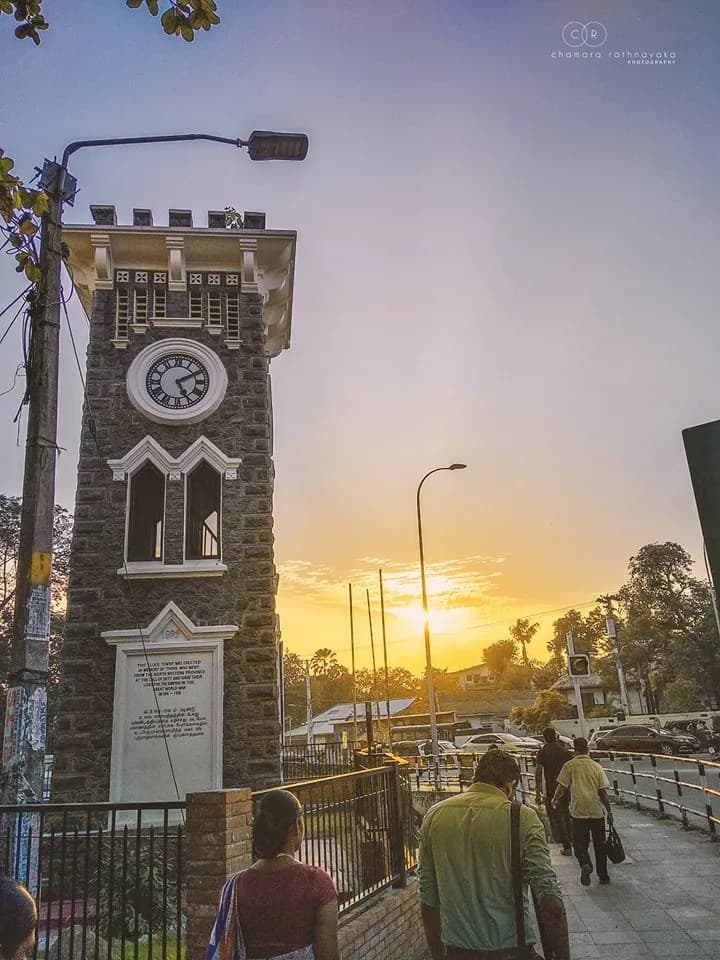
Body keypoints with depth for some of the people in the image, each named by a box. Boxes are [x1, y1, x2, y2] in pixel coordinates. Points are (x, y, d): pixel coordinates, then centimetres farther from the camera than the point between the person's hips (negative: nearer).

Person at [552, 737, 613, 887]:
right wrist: (609, 812, 8)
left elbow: (562, 787, -4)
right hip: (597, 811, 2)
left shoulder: (570, 766, -3)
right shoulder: (597, 766, 3)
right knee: (599, 844, 16)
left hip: (578, 811, -2)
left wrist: (555, 801, 13)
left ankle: (585, 865, -18)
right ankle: (603, 875, 21)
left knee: (580, 843, 7)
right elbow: (603, 792, 0)